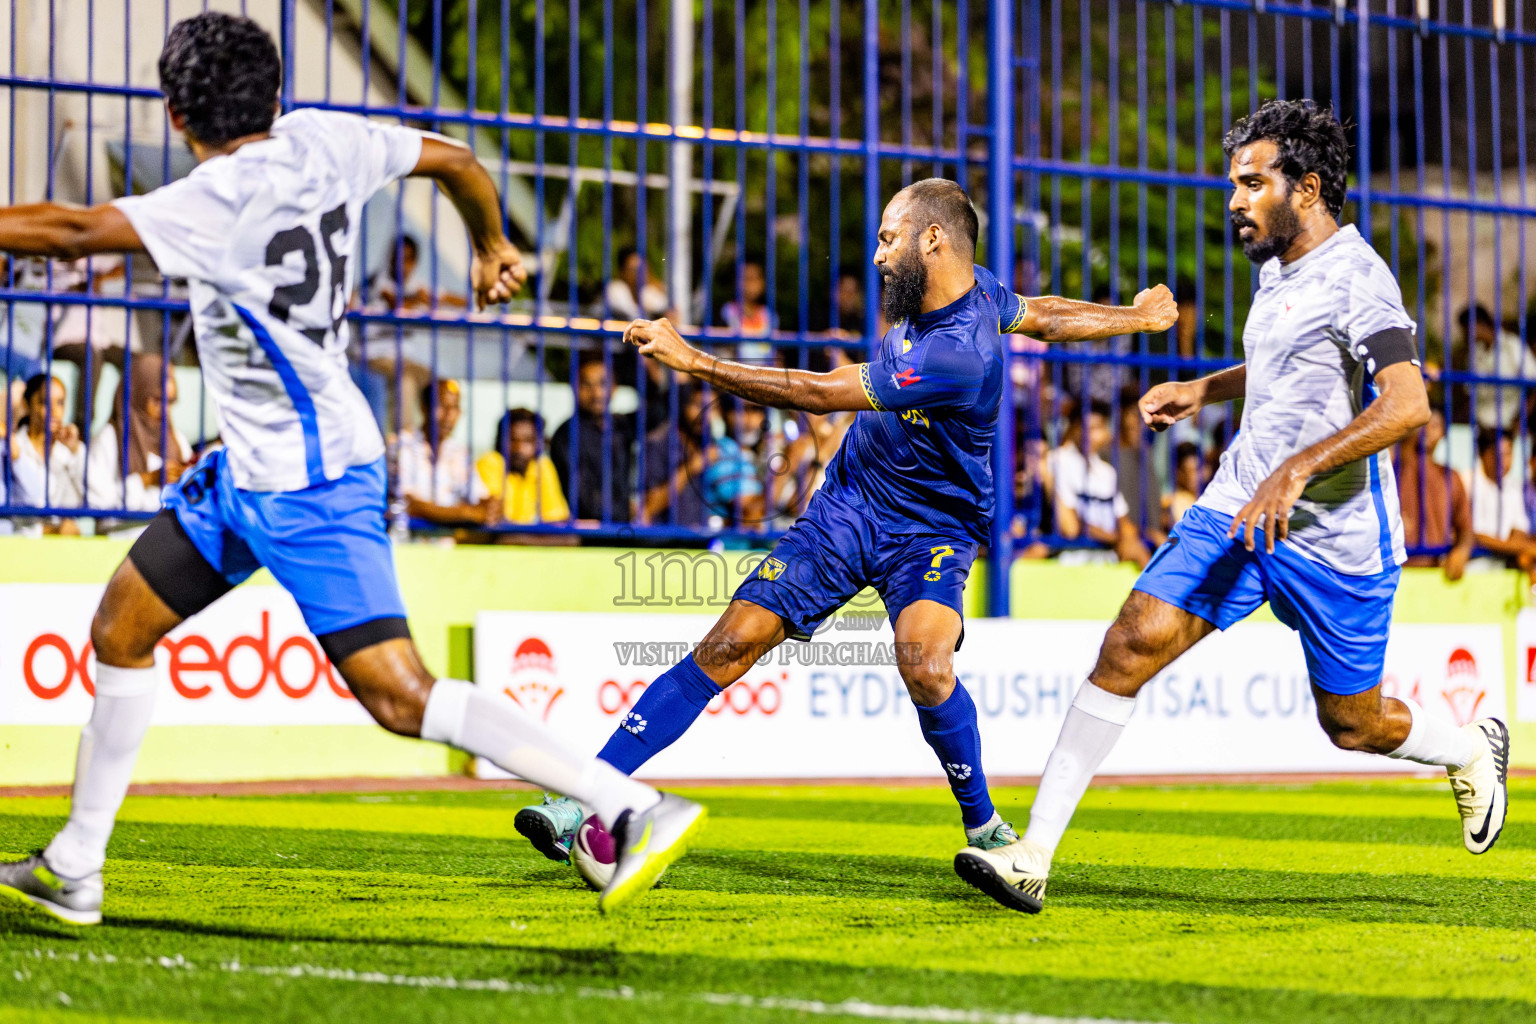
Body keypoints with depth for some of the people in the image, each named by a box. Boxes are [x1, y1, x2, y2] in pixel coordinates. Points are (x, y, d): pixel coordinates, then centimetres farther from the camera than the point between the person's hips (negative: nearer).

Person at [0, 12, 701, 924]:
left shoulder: (224, 202, -23)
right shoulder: (320, 140, 0)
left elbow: (73, 232, -31)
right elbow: (455, 160, 13)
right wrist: (492, 249, 32)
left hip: (305, 483, -10)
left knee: (398, 695, -12)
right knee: (123, 626, 14)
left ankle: (637, 808, -13)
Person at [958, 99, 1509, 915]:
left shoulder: (1354, 277, -16)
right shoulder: (1278, 268, 11)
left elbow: (1407, 405, -29)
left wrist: (1299, 466, -36)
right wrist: (1204, 390, 17)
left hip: (1335, 540, -7)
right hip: (1239, 510, 7)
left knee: (1353, 725, 9)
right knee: (1133, 641, -13)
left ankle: (1472, 749, 45)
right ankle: (1033, 853, -16)